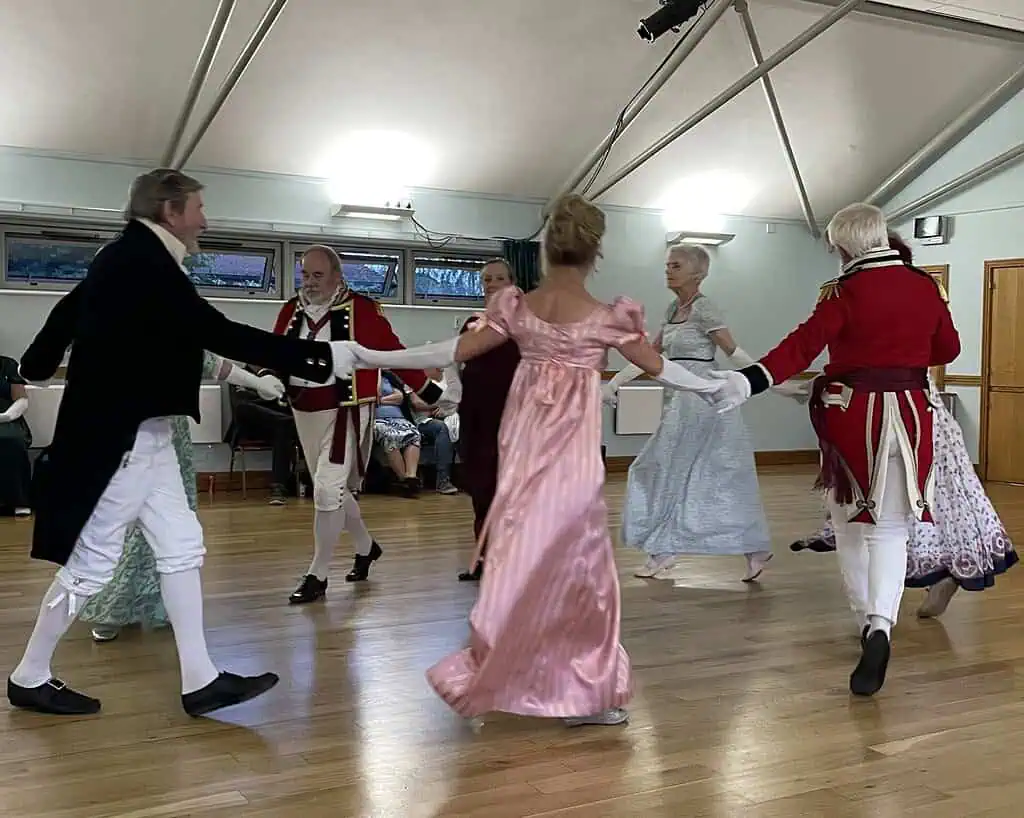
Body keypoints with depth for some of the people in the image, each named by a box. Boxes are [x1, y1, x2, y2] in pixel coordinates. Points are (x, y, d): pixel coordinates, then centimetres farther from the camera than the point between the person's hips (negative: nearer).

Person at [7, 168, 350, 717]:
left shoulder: (128, 257, 10)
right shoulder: (144, 262, -20)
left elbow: (69, 309, 22)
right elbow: (216, 333, -24)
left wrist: (37, 366, 39)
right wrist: (318, 357, -22)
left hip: (138, 429, 10)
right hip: (119, 434, -10)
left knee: (180, 547, 8)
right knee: (92, 562, 1)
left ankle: (200, 680, 11)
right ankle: (30, 678, 19)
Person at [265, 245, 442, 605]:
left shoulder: (362, 309, -10)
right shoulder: (292, 310, 6)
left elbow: (393, 353, -7)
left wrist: (428, 391, -4)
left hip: (345, 411, -6)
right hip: (304, 412, 6)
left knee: (327, 490, -10)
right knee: (334, 489, 18)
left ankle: (318, 576, 3)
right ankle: (366, 547, 41)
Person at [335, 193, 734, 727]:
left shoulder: (517, 307, 0)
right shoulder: (607, 317, -8)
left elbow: (456, 352, 1)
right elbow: (658, 368, 3)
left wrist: (373, 358, 10)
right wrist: (714, 386, 20)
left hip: (524, 445, 3)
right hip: (573, 450, -3)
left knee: (523, 554, 12)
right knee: (575, 560, 5)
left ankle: (491, 672, 19)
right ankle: (584, 691, 13)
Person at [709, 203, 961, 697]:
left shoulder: (845, 291, -10)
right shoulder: (924, 286, 3)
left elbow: (804, 344, -24)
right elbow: (948, 347, 15)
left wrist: (751, 380, -31)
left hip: (850, 413, -3)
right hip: (908, 412, 3)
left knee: (851, 521, 15)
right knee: (890, 528, 2)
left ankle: (866, 620, 24)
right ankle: (880, 626, -18)